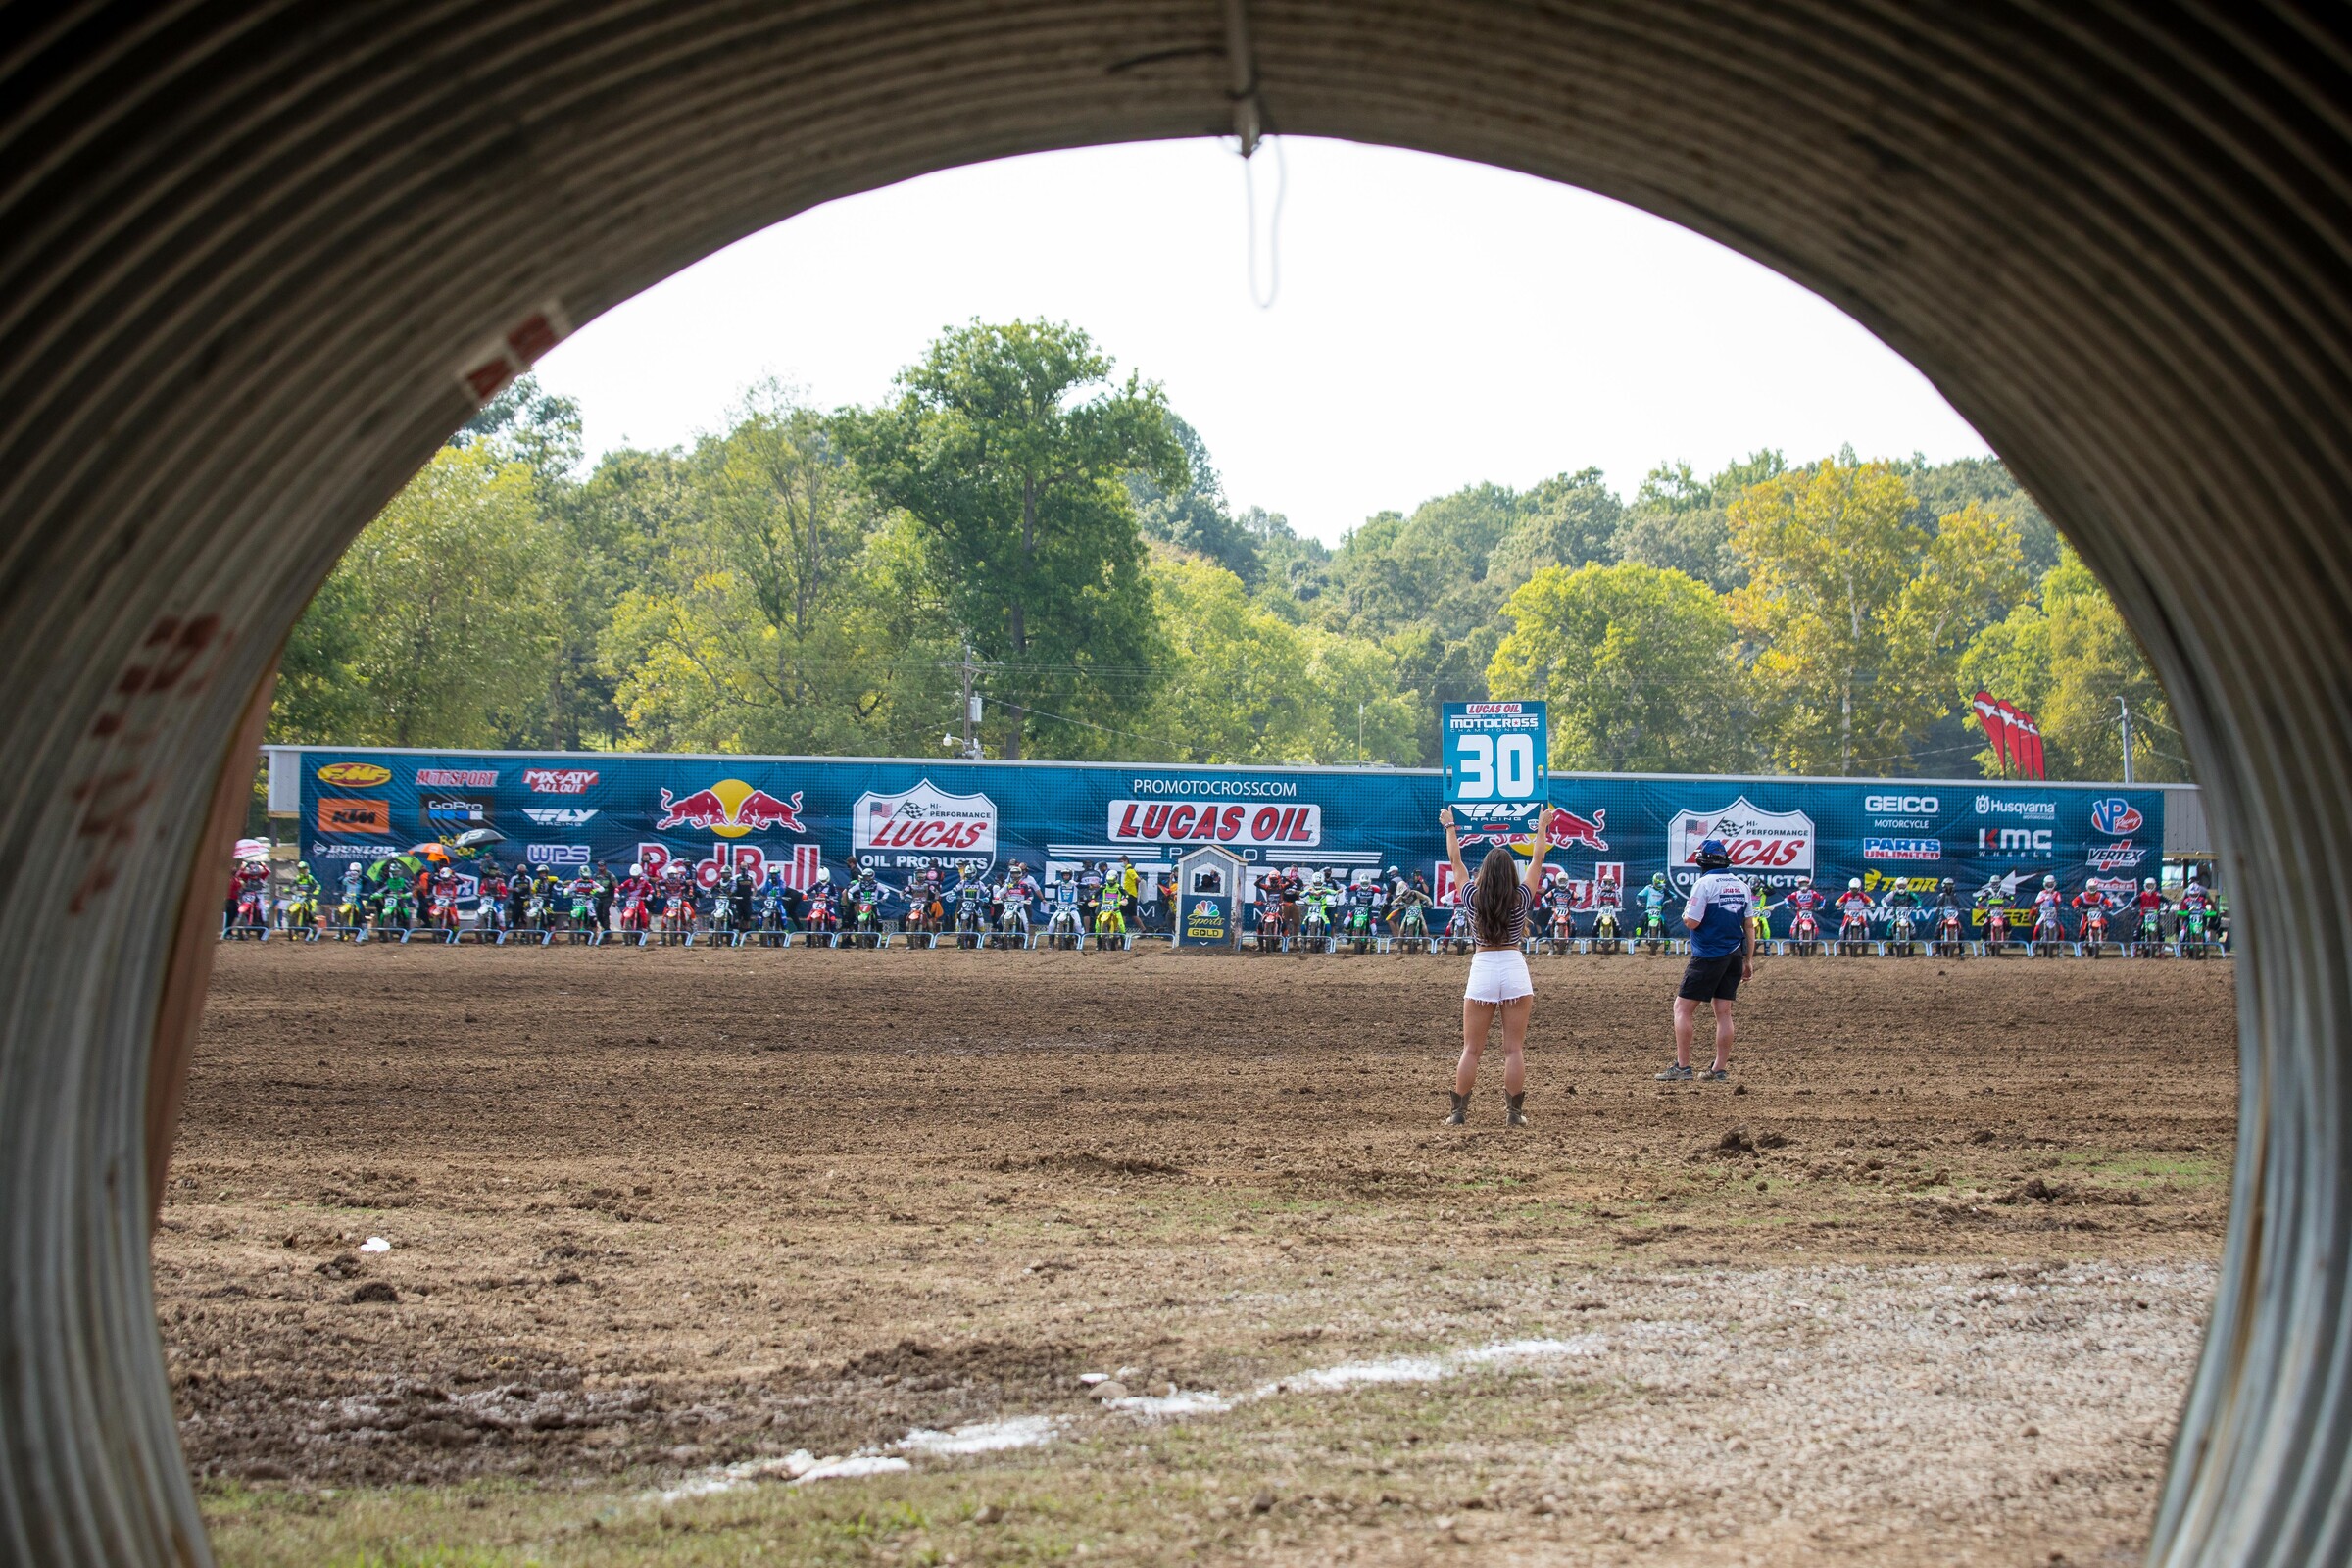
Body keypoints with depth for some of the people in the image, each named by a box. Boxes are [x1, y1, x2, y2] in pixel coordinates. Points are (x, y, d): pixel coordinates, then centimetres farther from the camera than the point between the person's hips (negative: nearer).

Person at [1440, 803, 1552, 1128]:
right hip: (1515, 970, 0)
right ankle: (1515, 1113, 3)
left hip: (1482, 970, 0)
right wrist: (1542, 827, 20)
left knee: (1471, 1049, 5)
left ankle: (1458, 1112, 4)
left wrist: (1450, 827, 21)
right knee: (1514, 1049, 3)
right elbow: (1538, 860, 8)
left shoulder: (1473, 898, -4)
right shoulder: (1521, 899, -4)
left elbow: (1456, 861, 9)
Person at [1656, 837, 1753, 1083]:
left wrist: (1685, 912, 6)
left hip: (1708, 957, -6)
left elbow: (1692, 922, -17)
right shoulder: (1741, 885, 8)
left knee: (1683, 1007, -1)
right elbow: (1749, 927, 10)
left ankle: (1682, 1068, -7)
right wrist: (1748, 961, 16)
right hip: (1734, 956, 7)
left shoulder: (1704, 884, -12)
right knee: (1723, 1012, 9)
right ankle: (1720, 1070, 9)